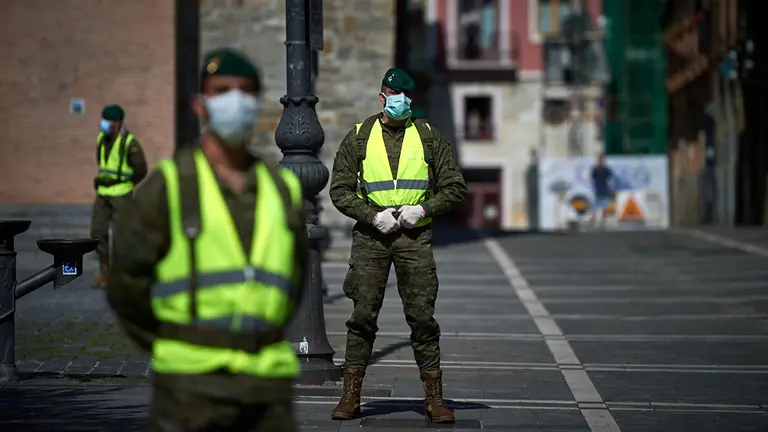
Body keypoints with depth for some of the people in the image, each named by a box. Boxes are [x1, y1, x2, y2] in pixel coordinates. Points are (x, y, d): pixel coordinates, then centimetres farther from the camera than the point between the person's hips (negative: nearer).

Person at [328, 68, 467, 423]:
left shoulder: (428, 137, 9)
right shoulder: (359, 137, 7)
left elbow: (455, 188, 9)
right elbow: (340, 191, 4)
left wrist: (423, 209, -7)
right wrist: (374, 216, -10)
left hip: (415, 235, 0)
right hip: (370, 236, 0)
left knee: (422, 315, -2)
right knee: (363, 315, -2)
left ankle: (433, 397, 4)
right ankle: (351, 396, 5)